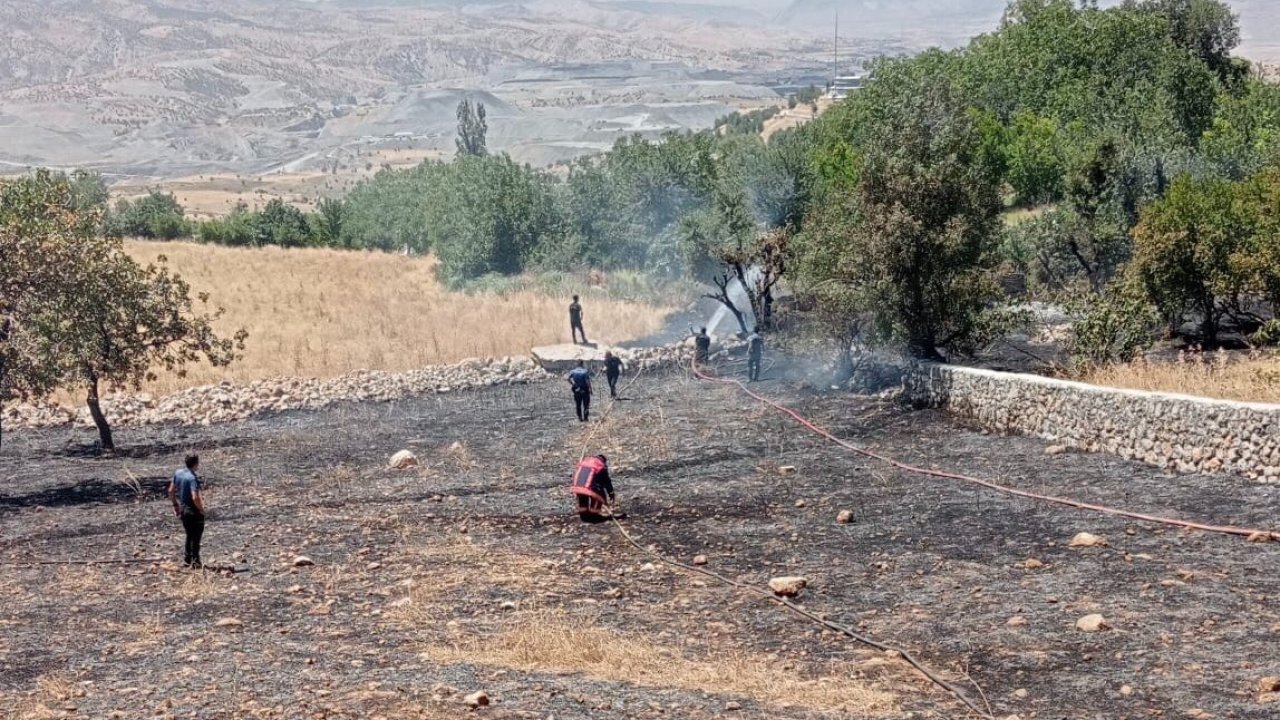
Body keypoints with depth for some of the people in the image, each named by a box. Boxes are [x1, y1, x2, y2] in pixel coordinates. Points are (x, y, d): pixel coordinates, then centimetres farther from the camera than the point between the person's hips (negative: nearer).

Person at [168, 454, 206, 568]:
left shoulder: (178, 473, 1)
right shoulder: (193, 478, -23)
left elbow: (171, 491, 8)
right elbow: (195, 498, -30)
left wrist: (175, 505, 17)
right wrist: (201, 509, -15)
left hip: (182, 509, 7)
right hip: (194, 511, -7)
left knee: (190, 535, 21)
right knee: (196, 537, 7)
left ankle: (186, 559, 25)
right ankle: (195, 561, 11)